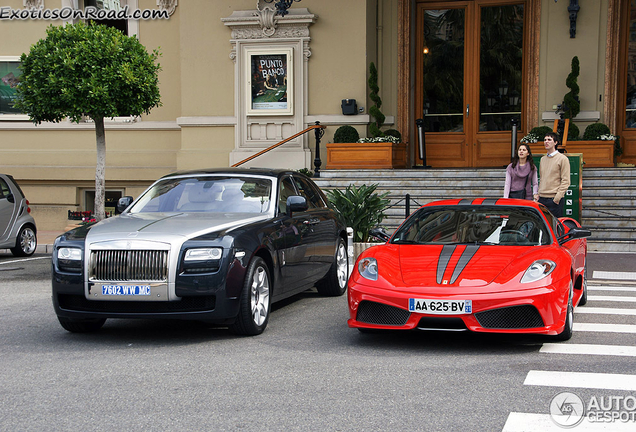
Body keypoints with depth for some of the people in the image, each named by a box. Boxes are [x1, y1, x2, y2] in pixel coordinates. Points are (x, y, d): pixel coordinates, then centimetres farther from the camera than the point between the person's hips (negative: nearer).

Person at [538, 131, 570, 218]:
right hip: (542, 199, 6)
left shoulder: (562, 159, -3)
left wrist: (557, 197, -15)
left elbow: (565, 181, -8)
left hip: (554, 198, -6)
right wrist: (538, 194, 12)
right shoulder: (543, 159, 16)